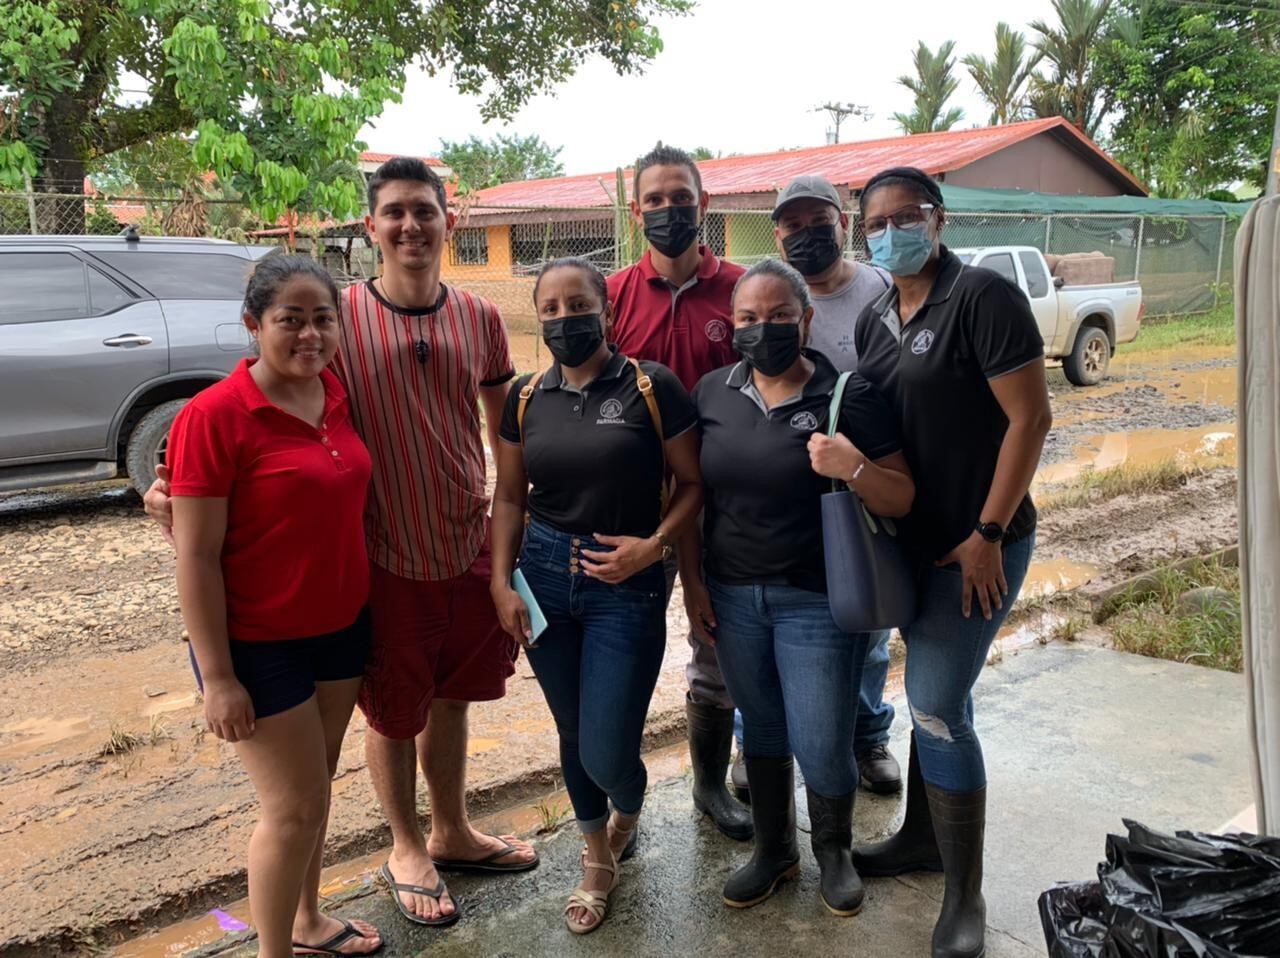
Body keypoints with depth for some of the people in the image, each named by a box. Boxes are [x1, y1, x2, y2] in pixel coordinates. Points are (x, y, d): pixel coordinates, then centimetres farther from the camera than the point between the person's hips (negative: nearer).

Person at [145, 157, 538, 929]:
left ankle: (452, 833, 44)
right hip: (387, 559, -3)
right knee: (394, 713, 15)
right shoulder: (339, 317, -12)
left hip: (472, 549, 3)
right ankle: (407, 850, 39)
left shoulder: (481, 319, -1)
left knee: (451, 698, 21)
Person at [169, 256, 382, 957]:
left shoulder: (337, 395, 0)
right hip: (259, 646, -6)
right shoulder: (213, 416, -19)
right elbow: (195, 557, -17)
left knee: (313, 788, 20)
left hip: (341, 628, 6)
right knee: (296, 807, 3)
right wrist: (218, 676, -17)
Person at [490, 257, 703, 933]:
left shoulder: (652, 387, -8)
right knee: (572, 735, 15)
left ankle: (629, 810, 36)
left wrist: (655, 544, -18)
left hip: (626, 583, -4)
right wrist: (501, 583, 2)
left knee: (606, 754, -3)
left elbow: (693, 483, -3)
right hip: (544, 574, 4)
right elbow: (510, 496, 10)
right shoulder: (526, 397, 4)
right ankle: (598, 861, 40)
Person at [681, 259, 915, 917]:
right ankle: (773, 849, 42)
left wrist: (855, 468, -27)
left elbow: (903, 501, -8)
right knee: (761, 730, 19)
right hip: (732, 597, 4)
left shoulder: (849, 397, -10)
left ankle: (833, 848, 34)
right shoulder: (711, 393, 1)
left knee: (822, 748, 2)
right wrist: (692, 582, 3)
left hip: (818, 602, -3)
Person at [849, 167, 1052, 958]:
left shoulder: (982, 296, -14)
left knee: (939, 708, -7)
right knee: (936, 693, 19)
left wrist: (987, 534, -19)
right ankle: (924, 837, 35)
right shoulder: (875, 318, 8)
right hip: (910, 540, 7)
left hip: (976, 545, -7)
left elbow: (1030, 418, -18)